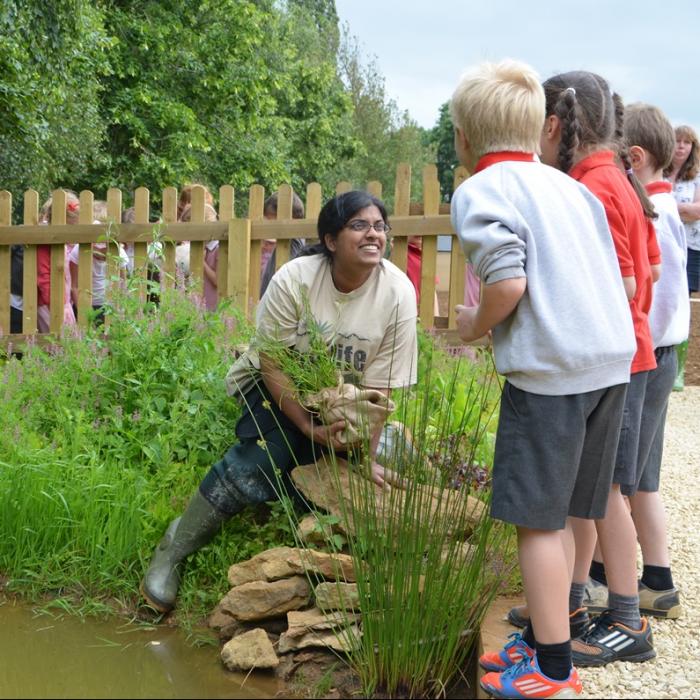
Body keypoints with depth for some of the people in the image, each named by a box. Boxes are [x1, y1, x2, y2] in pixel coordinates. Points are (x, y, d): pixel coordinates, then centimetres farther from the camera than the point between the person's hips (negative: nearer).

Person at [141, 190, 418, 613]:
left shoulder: (397, 293, -19)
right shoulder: (294, 280, -23)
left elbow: (379, 385, -15)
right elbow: (273, 363, -19)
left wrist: (367, 456, -18)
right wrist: (310, 428, -25)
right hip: (278, 389, -2)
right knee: (262, 458, -25)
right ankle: (173, 551, -10)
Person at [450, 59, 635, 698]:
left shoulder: (480, 190, -5)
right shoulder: (569, 185, 17)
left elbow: (508, 281, -20)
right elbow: (615, 274, 17)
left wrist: (476, 324, -1)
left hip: (549, 369, -8)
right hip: (612, 360, 8)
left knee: (536, 518, 2)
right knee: (558, 513, 17)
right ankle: (545, 635, 28)